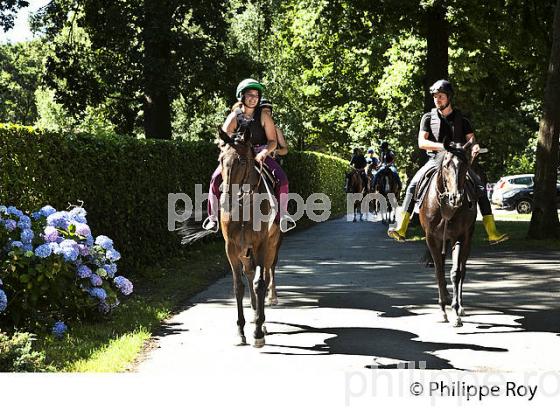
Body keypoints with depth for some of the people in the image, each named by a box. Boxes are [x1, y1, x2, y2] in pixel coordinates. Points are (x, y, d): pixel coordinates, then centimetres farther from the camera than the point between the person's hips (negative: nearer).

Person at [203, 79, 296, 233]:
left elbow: (273, 141, -4)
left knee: (281, 178, -24)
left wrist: (264, 153, -24)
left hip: (260, 154, 0)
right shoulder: (234, 116, -5)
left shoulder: (263, 116, -4)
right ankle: (212, 217, -12)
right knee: (216, 178, -23)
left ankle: (283, 215, -12)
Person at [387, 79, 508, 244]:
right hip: (435, 160, -1)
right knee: (412, 186, -22)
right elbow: (421, 142, -4)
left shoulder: (461, 120, 10)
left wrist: (475, 147, -23)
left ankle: (492, 233, -12)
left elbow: (472, 140, 3)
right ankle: (401, 230, -23)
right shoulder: (428, 118, 7)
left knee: (480, 188, -14)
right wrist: (441, 146, -23)